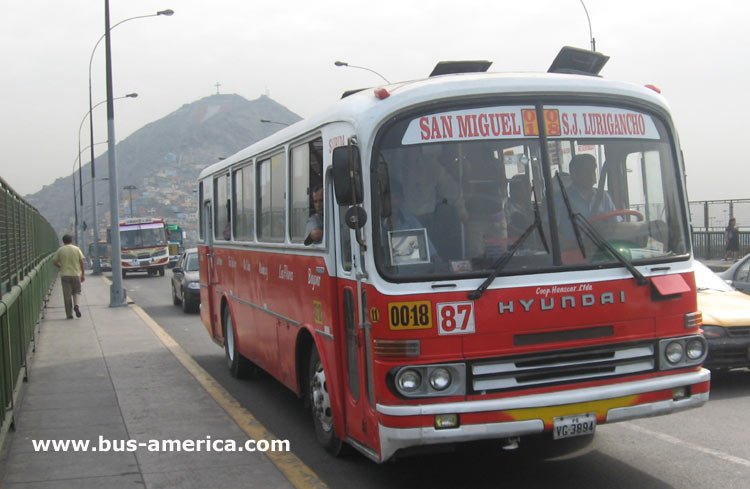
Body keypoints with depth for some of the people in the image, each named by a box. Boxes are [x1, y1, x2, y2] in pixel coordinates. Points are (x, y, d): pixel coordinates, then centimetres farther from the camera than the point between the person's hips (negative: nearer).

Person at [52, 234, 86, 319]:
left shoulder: (60, 250, 1)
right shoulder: (77, 249, 1)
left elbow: (54, 262, 2)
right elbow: (83, 262, -2)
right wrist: (83, 274, 5)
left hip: (65, 275, 0)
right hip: (76, 274, 0)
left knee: (67, 295, 3)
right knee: (76, 291, 16)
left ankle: (69, 314, 4)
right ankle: (76, 305, -12)